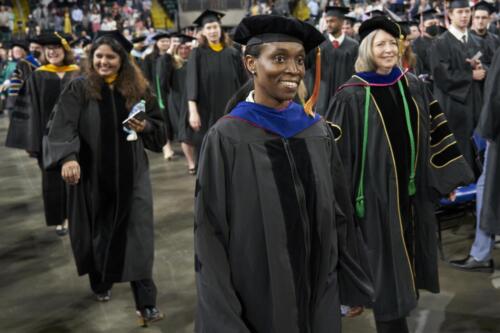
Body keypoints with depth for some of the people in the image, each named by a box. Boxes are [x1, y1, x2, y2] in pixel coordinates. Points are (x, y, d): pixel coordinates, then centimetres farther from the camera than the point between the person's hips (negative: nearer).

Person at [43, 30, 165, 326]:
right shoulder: (79, 89, -4)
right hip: (93, 173, -1)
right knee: (98, 231, 13)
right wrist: (68, 157, -32)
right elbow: (63, 126, -16)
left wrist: (145, 127, -13)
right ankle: (101, 282, 39)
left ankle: (146, 303, -3)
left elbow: (159, 126, 9)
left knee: (137, 236, -5)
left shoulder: (139, 89, 3)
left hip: (131, 173, 1)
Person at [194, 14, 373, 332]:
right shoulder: (226, 138, -13)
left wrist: (353, 284, 9)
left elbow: (339, 214, 7)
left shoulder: (318, 131, 0)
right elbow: (211, 236, -11)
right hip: (257, 301, -4)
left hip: (321, 294, 4)